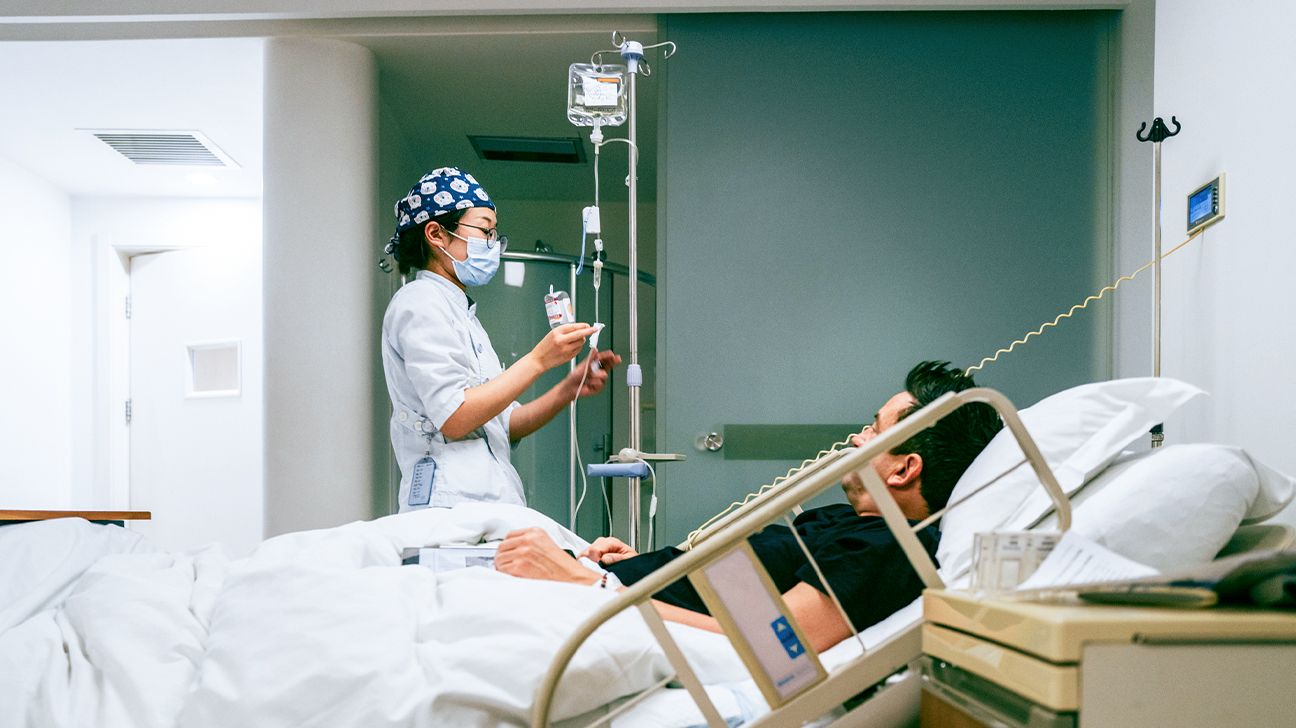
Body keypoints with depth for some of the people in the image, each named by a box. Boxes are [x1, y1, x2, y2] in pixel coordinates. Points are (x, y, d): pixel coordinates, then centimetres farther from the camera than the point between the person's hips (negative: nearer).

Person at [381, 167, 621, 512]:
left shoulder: (461, 311, 22)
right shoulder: (420, 303, -5)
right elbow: (454, 419, -16)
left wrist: (569, 390, 3)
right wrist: (538, 360, -14)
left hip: (489, 503, 9)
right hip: (451, 505, -9)